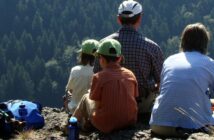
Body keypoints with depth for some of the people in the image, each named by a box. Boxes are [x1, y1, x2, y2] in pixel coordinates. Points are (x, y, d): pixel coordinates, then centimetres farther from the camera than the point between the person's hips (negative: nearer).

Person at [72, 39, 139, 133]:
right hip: (130, 121, 4)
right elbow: (134, 97, 7)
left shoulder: (99, 77, -12)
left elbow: (97, 104, -7)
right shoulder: (130, 74, 0)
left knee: (86, 98, 20)